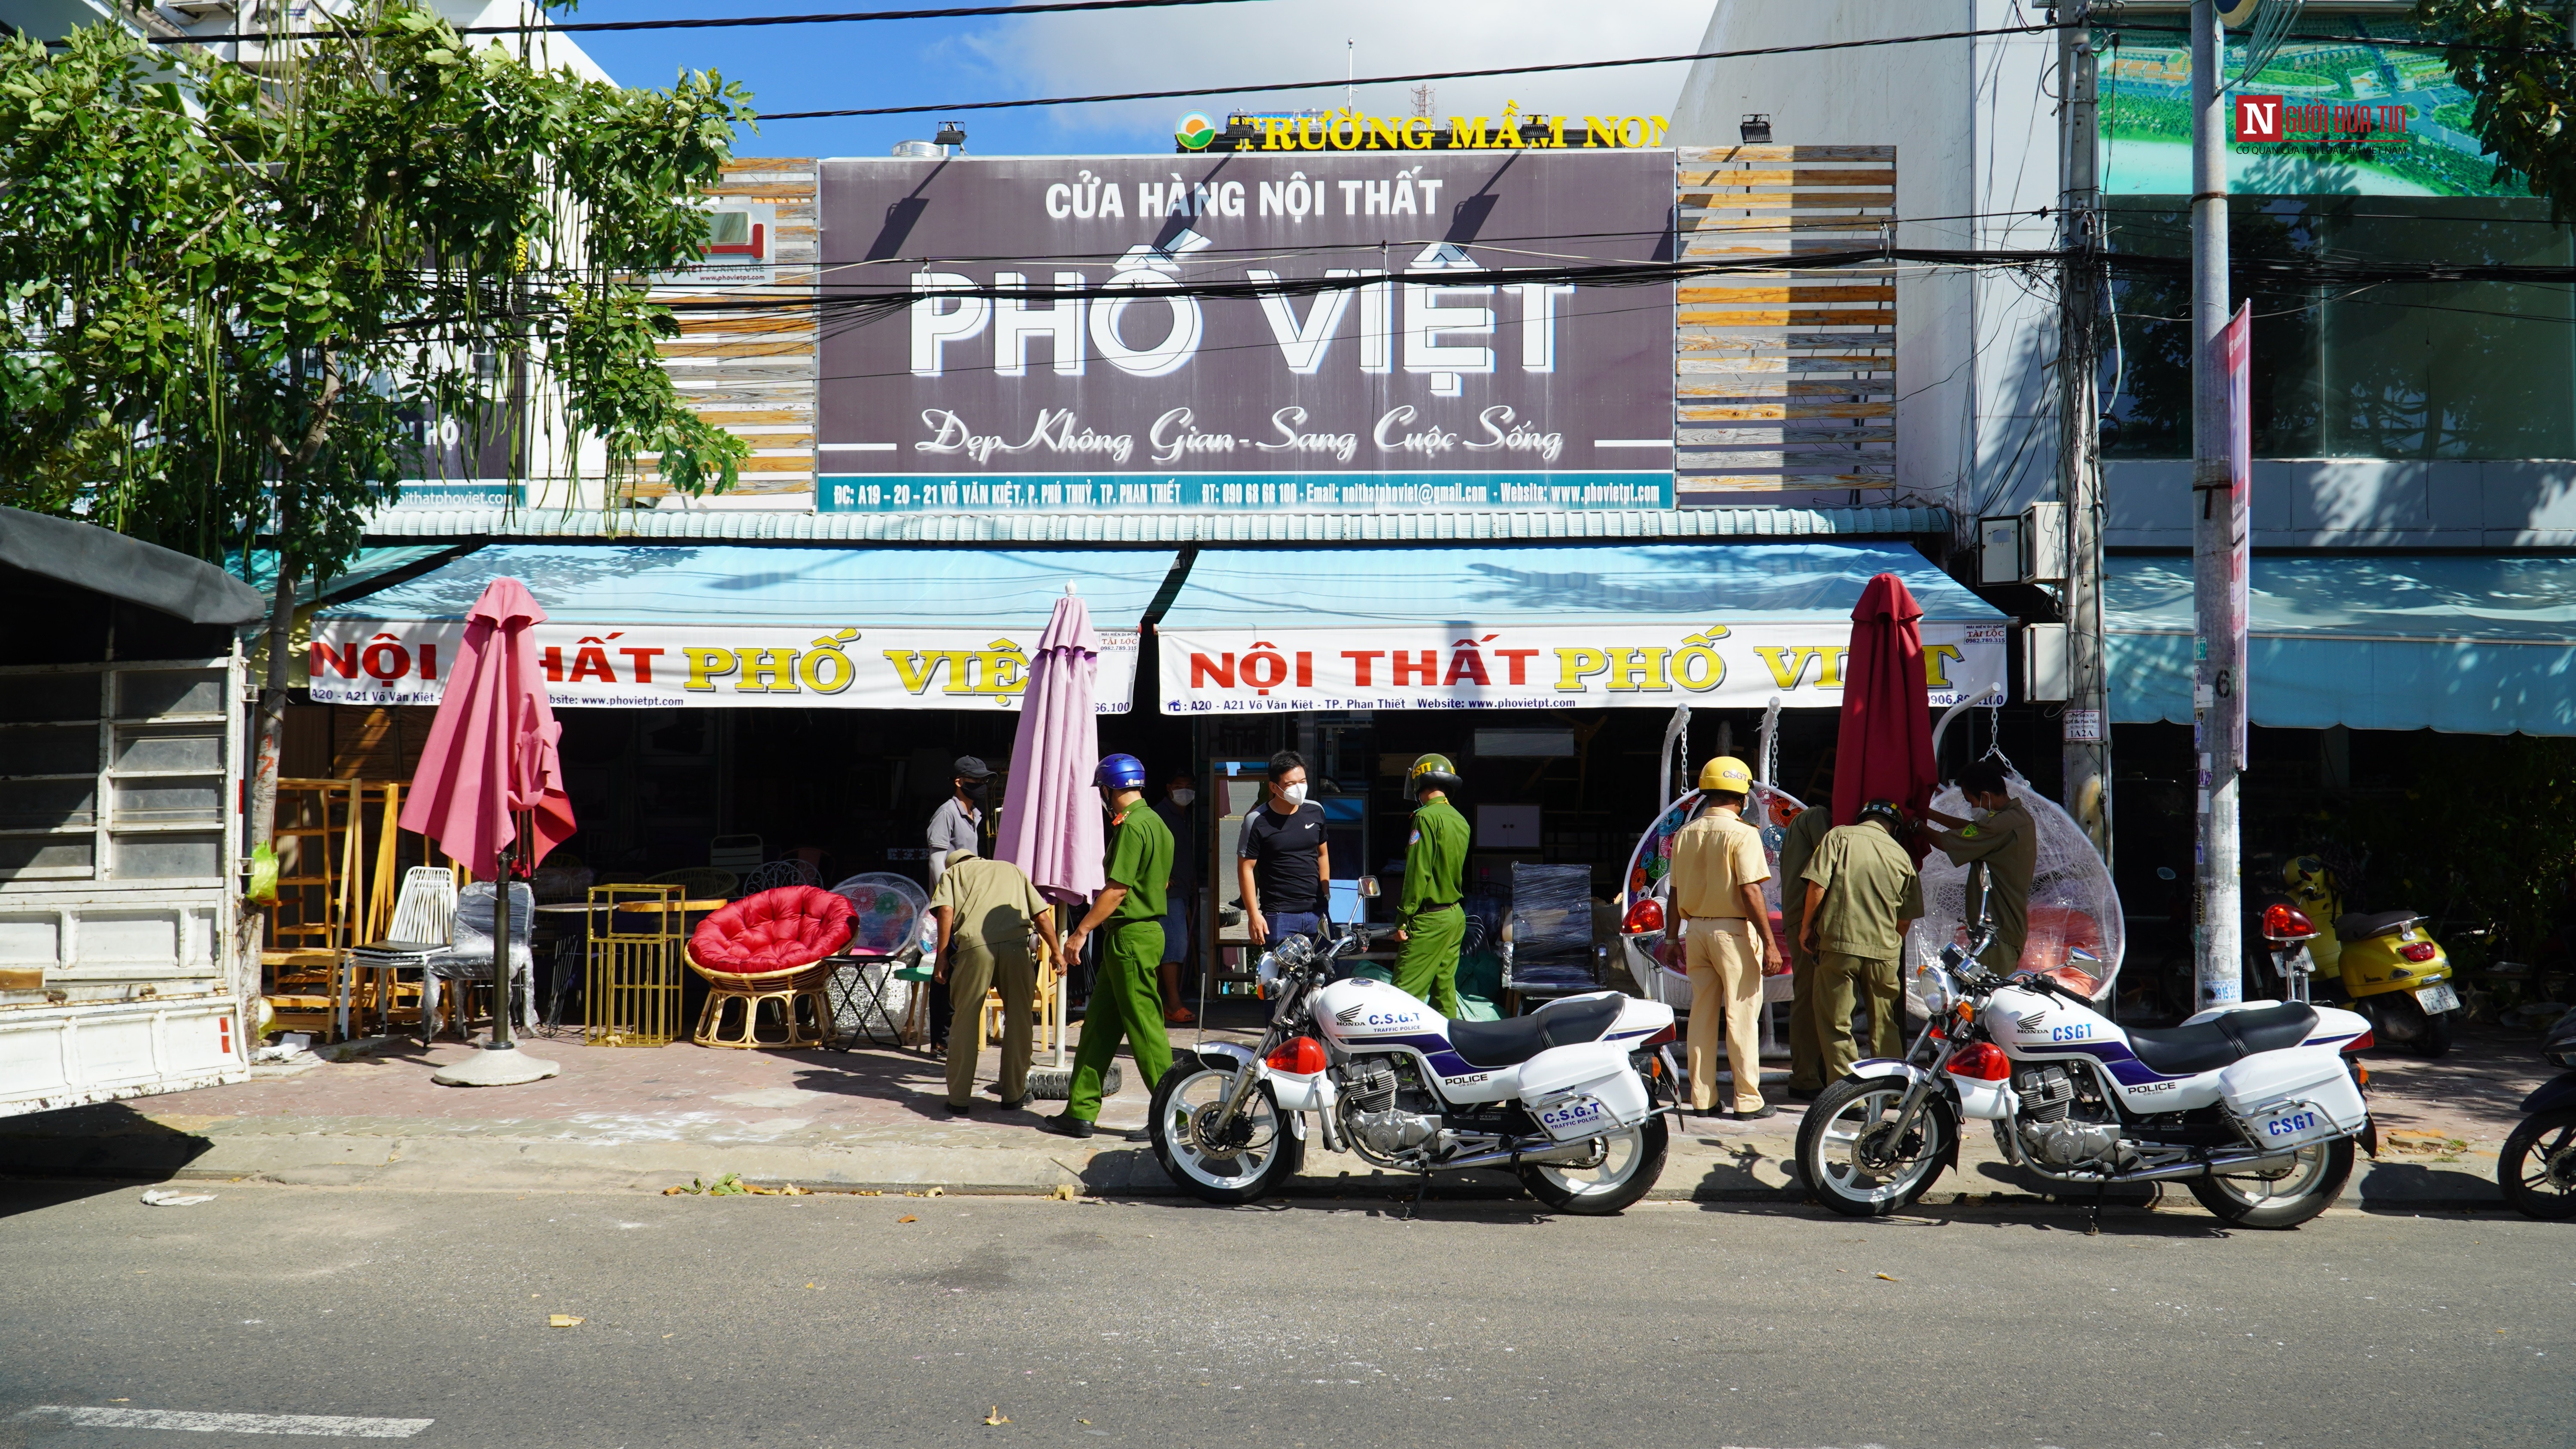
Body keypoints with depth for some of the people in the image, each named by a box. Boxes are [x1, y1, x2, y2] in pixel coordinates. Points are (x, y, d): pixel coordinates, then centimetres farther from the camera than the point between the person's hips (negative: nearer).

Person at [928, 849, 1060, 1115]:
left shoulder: (952, 873, 26)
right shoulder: (1013, 870, 33)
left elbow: (946, 911, 5)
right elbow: (1042, 917, 24)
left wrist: (943, 959, 7)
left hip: (974, 945, -2)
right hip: (1017, 943, 2)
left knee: (964, 1021, 9)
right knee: (1018, 1019, 13)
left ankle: (959, 1098, 12)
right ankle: (1014, 1095, 18)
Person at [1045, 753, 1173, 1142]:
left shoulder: (1132, 826, -17)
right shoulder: (1156, 823, 13)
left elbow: (1117, 890, -20)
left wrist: (1082, 930, -15)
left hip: (1131, 936, -10)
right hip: (1146, 929, 10)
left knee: (1145, 1029, -4)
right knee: (1099, 1025, 12)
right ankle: (1080, 1112, 16)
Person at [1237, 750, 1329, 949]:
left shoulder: (1315, 812, 6)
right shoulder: (1258, 822, -9)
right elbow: (1246, 868, -6)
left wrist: (1327, 897, 15)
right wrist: (1254, 914, -10)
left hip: (1315, 913, 4)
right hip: (1279, 916, -4)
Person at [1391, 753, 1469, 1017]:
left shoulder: (1427, 817, -14)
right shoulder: (1461, 820, 11)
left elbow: (1418, 872, -16)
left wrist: (1403, 919, -14)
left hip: (1430, 918, -9)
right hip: (1456, 915, 9)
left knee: (1405, 993, -10)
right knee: (1445, 988, 12)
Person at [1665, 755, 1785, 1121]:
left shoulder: (1686, 834, 7)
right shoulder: (1742, 833, -11)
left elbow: (1675, 893, 10)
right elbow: (1751, 892, -16)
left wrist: (1671, 938, 18)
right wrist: (1769, 943, -14)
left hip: (1697, 930, 6)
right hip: (1734, 931, -6)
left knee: (1702, 1015, 10)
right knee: (1741, 1016, -1)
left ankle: (1701, 1098, 14)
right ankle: (1748, 1101, 2)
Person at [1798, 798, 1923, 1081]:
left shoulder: (1839, 836, 1)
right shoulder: (1902, 856, 9)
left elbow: (1818, 886, -9)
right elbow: (1906, 918, 13)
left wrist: (1807, 925, 4)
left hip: (1838, 944, -3)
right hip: (1884, 951, 3)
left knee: (1836, 1024, 3)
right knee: (1884, 1026, 15)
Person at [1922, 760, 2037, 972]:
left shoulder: (2001, 826, -22)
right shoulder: (2021, 817, 10)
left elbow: (1946, 842, -15)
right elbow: (1972, 828, 23)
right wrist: (1929, 814, 23)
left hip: (1997, 932, -10)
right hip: (2014, 928, 10)